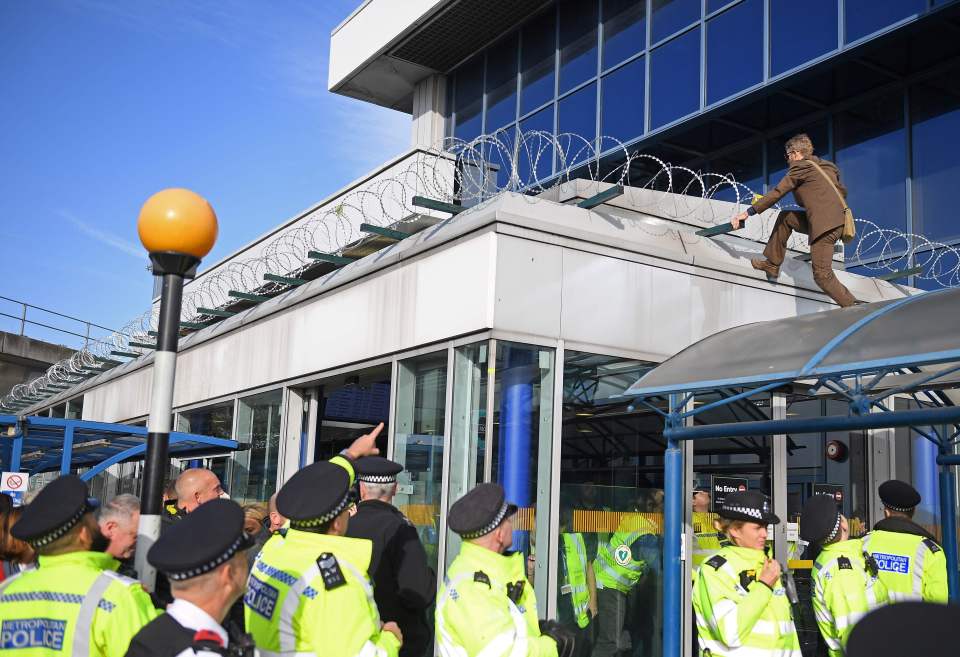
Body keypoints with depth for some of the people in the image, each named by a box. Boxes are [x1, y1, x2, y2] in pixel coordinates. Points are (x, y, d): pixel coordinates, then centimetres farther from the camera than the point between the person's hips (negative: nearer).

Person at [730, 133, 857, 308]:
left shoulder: (800, 167, -3)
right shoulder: (827, 166, 19)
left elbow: (776, 193, -5)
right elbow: (842, 192, 23)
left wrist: (748, 212, -3)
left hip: (824, 225, -9)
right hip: (837, 220, 9)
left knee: (822, 276, -8)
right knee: (785, 217, 19)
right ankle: (772, 264, 22)